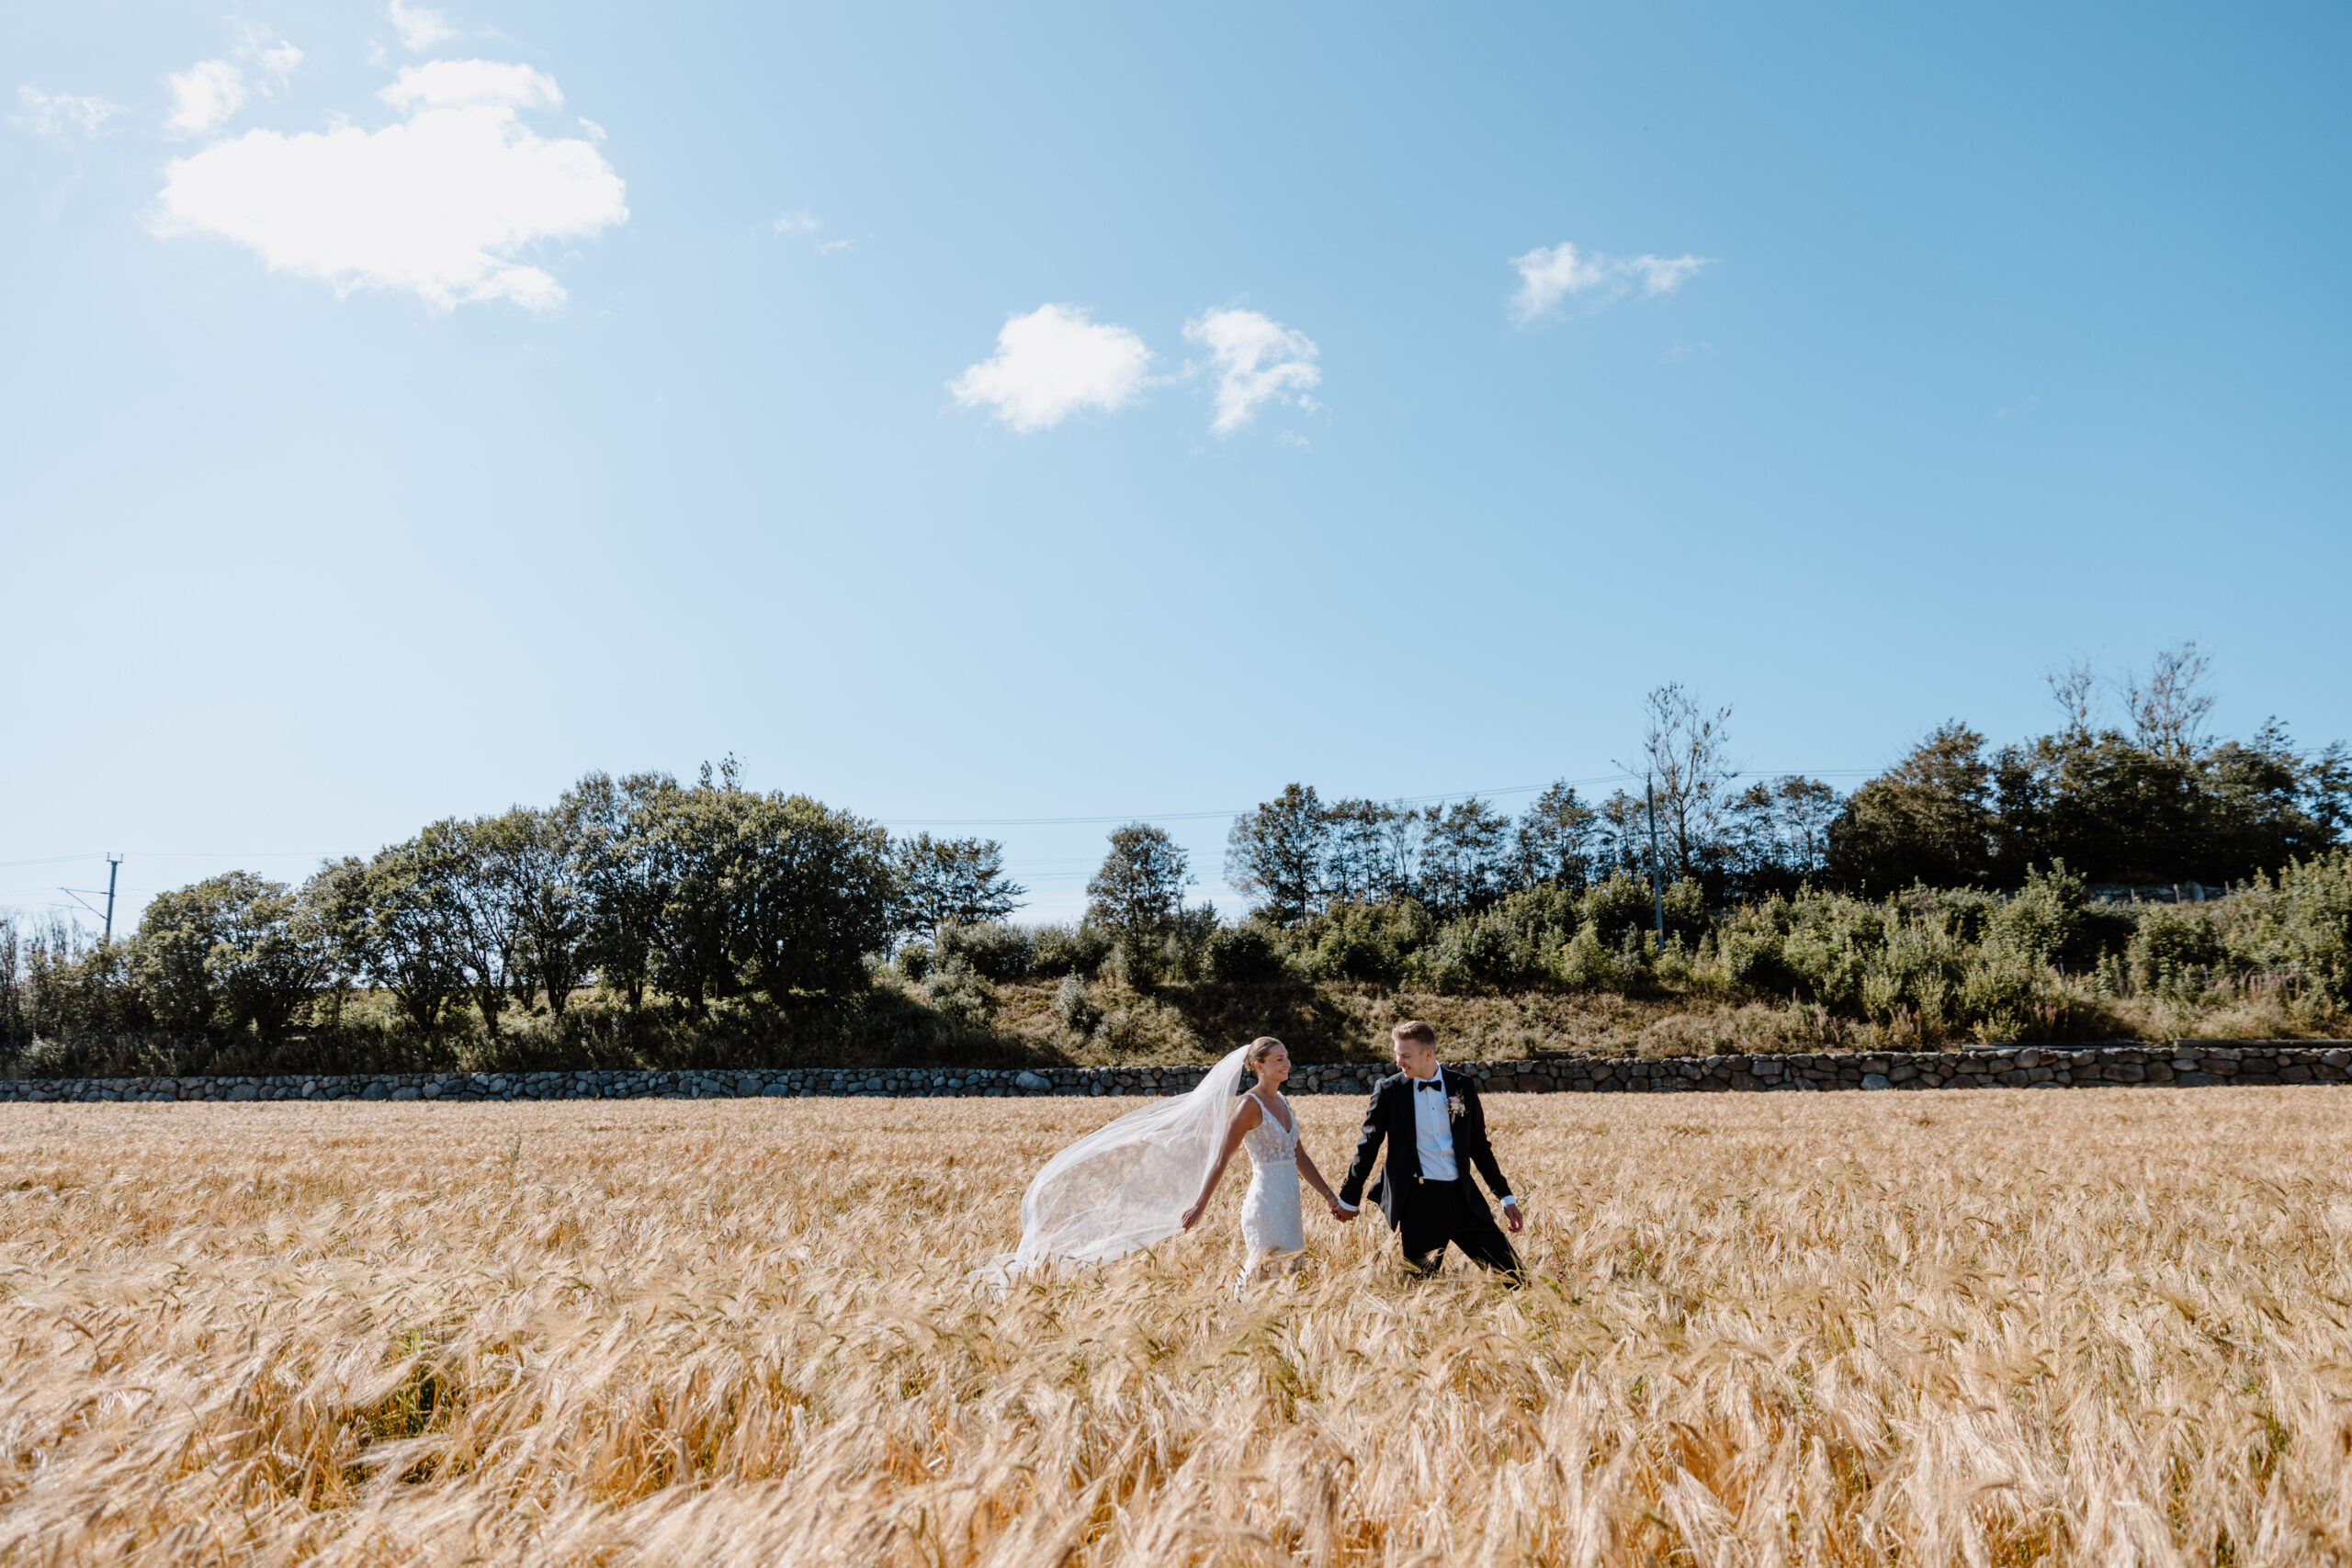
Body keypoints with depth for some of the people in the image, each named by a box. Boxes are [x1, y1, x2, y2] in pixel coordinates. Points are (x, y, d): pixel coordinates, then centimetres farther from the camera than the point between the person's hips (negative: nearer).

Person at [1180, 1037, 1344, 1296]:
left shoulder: (1282, 1102, 11)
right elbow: (1222, 1159, -12)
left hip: (1288, 1204, 8)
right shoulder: (1250, 1105, -12)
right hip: (1265, 1203, -8)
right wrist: (1200, 1206, -12)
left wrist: (1329, 1195, 14)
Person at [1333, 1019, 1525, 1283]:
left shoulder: (1462, 1086, 6)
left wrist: (1506, 1197, 13)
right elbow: (1368, 1146, 7)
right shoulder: (1389, 1090, 0)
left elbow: (1479, 1145, 13)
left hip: (1462, 1198, 3)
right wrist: (1349, 1199, 13)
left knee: (1515, 1276, -1)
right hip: (1417, 1203, -2)